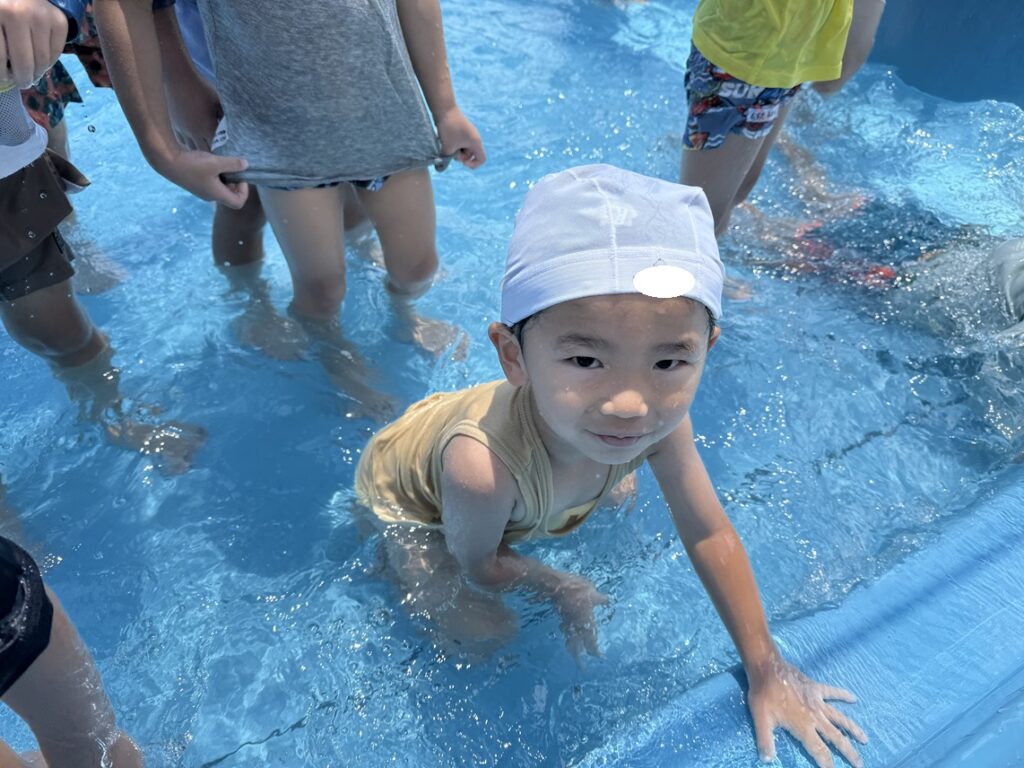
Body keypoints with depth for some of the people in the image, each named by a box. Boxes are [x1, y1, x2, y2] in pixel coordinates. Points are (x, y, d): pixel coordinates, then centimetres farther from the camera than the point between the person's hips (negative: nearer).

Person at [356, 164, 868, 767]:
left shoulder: (659, 417, -34)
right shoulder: (482, 467, -48)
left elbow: (709, 533, -17)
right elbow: (479, 566, -24)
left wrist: (767, 670, -10)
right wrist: (563, 589, -8)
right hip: (406, 496, -4)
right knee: (486, 633, -7)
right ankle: (392, 560, 17)